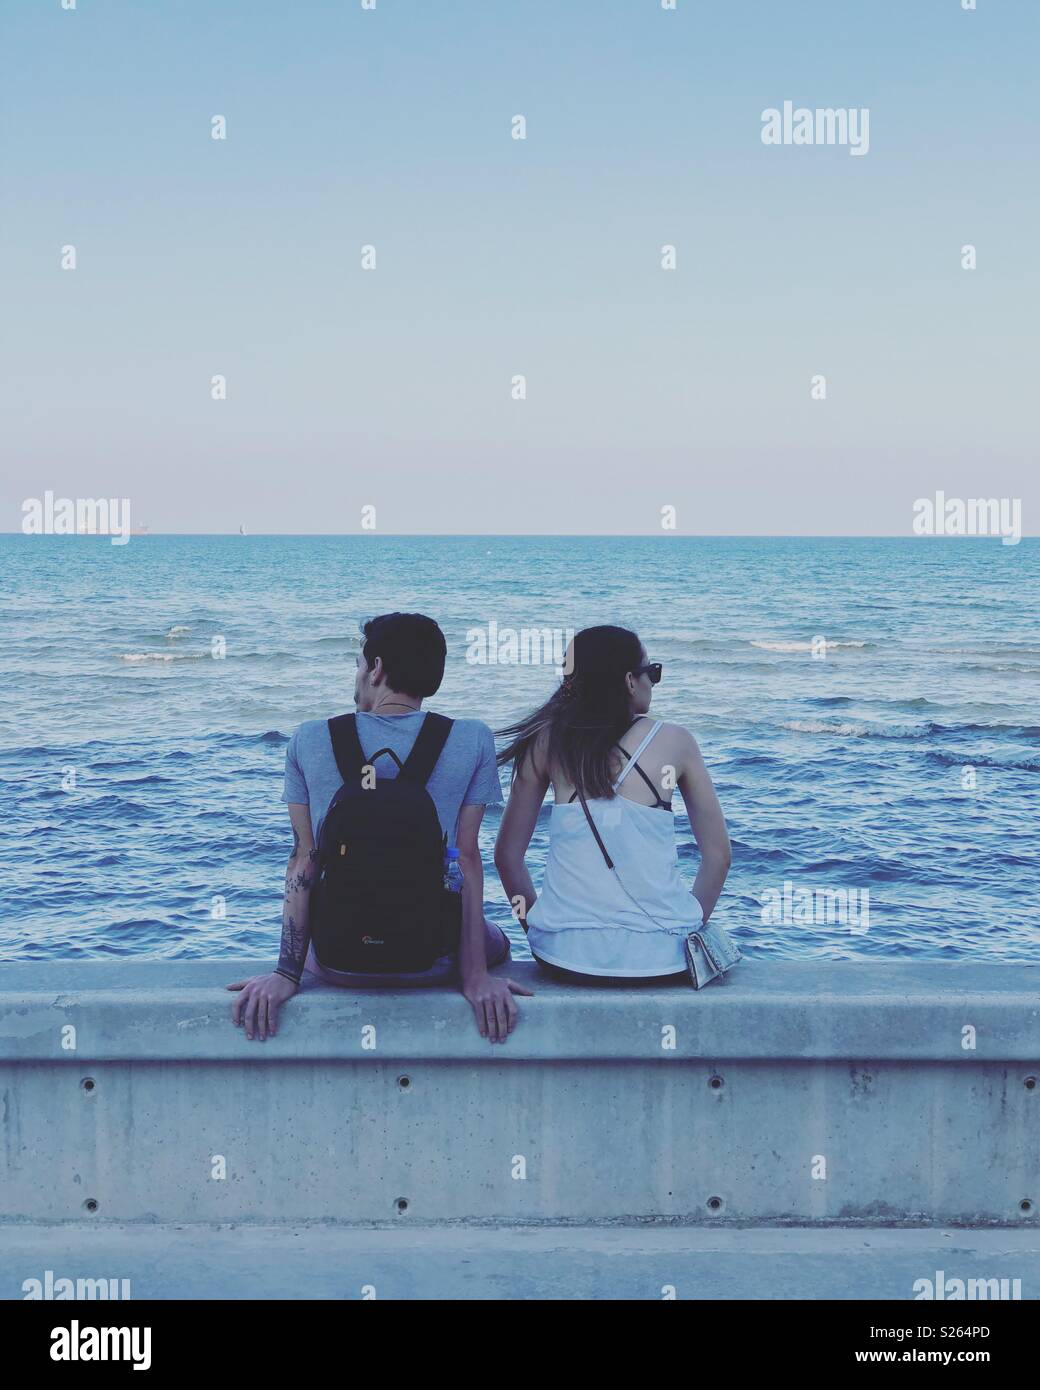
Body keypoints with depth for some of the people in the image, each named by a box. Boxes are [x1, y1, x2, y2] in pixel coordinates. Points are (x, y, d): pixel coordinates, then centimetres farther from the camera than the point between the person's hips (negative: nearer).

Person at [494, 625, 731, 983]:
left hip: (566, 955, 0)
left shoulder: (547, 741, 4)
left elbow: (507, 855, 7)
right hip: (660, 959, 0)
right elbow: (718, 855, 5)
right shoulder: (675, 741, 2)